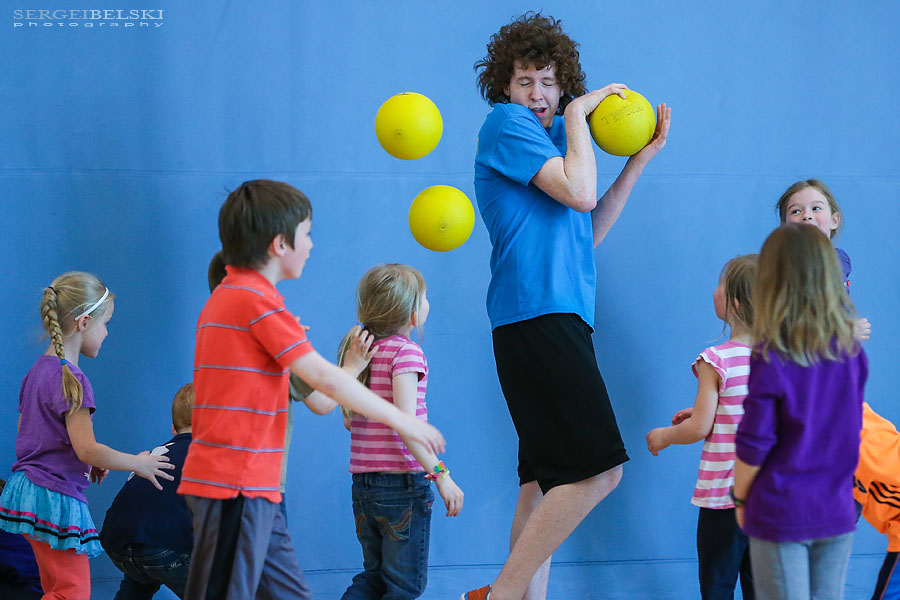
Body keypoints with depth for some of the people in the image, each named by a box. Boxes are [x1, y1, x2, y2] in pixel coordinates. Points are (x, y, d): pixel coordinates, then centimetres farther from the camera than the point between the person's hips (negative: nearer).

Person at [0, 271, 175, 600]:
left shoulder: (37, 370, 11)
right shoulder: (72, 380, -17)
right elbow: (86, 449, -21)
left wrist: (88, 463, 17)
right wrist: (139, 464, -8)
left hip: (28, 486, 10)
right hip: (56, 497, -10)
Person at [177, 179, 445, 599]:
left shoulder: (225, 296, 17)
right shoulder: (257, 300, -14)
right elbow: (324, 378, -15)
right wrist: (401, 420, -7)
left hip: (254, 488, 10)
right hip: (236, 485, -10)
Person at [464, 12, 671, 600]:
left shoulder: (554, 138, 23)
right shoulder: (507, 122, -3)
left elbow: (587, 233, 24)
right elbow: (580, 194, -13)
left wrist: (639, 161, 21)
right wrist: (579, 113, -1)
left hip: (561, 316, 10)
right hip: (537, 313, -10)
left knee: (549, 475, 11)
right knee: (598, 468, -17)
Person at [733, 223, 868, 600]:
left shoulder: (771, 358, -17)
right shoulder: (851, 348, -4)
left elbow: (753, 444, -14)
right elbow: (851, 427, 6)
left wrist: (740, 499, 1)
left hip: (782, 514, -4)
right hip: (838, 511, 4)